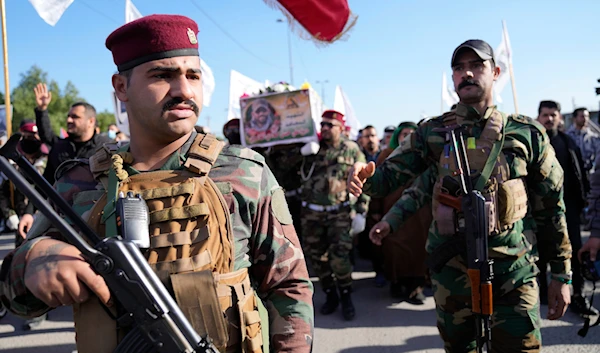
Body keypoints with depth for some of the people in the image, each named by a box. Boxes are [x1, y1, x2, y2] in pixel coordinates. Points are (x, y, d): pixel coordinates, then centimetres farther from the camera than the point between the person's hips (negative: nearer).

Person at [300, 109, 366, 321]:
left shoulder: (351, 150, 3)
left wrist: (362, 210, -2)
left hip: (339, 212, -3)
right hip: (312, 212, 3)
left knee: (339, 255, -11)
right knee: (316, 256, 7)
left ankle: (346, 297, 10)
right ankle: (330, 295, 25)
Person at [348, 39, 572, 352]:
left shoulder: (526, 133, 1)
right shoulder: (432, 132, 2)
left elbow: (551, 208, 4)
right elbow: (390, 175, -2)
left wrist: (562, 275, 5)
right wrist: (366, 177, -27)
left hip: (514, 273, -1)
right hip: (451, 270, 2)